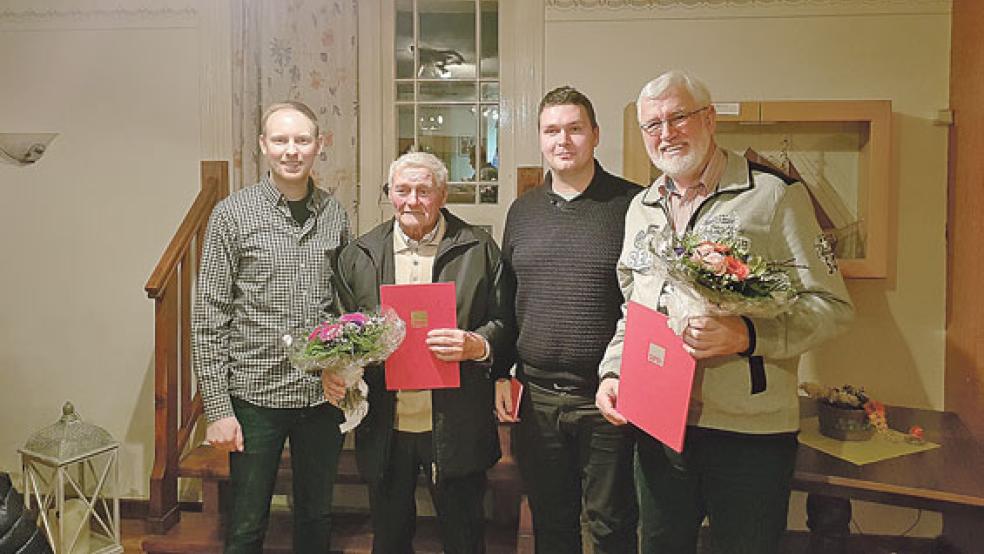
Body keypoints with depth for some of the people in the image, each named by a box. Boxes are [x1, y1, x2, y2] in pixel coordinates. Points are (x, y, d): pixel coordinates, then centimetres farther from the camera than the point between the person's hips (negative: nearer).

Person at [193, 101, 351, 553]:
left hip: (323, 394, 3)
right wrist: (217, 408, -9)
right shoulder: (233, 214, -6)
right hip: (255, 395, -3)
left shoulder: (334, 214, 4)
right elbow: (209, 317, -6)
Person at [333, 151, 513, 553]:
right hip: (384, 429, 2)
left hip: (455, 427, -2)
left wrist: (478, 346, -20)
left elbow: (504, 324, 0)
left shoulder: (480, 250, 0)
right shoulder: (357, 256, 6)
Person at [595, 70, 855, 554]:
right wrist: (613, 372, 3)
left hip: (751, 433, -5)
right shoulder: (641, 209, 12)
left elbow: (832, 305, -8)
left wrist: (748, 336, -24)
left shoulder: (774, 194, -6)